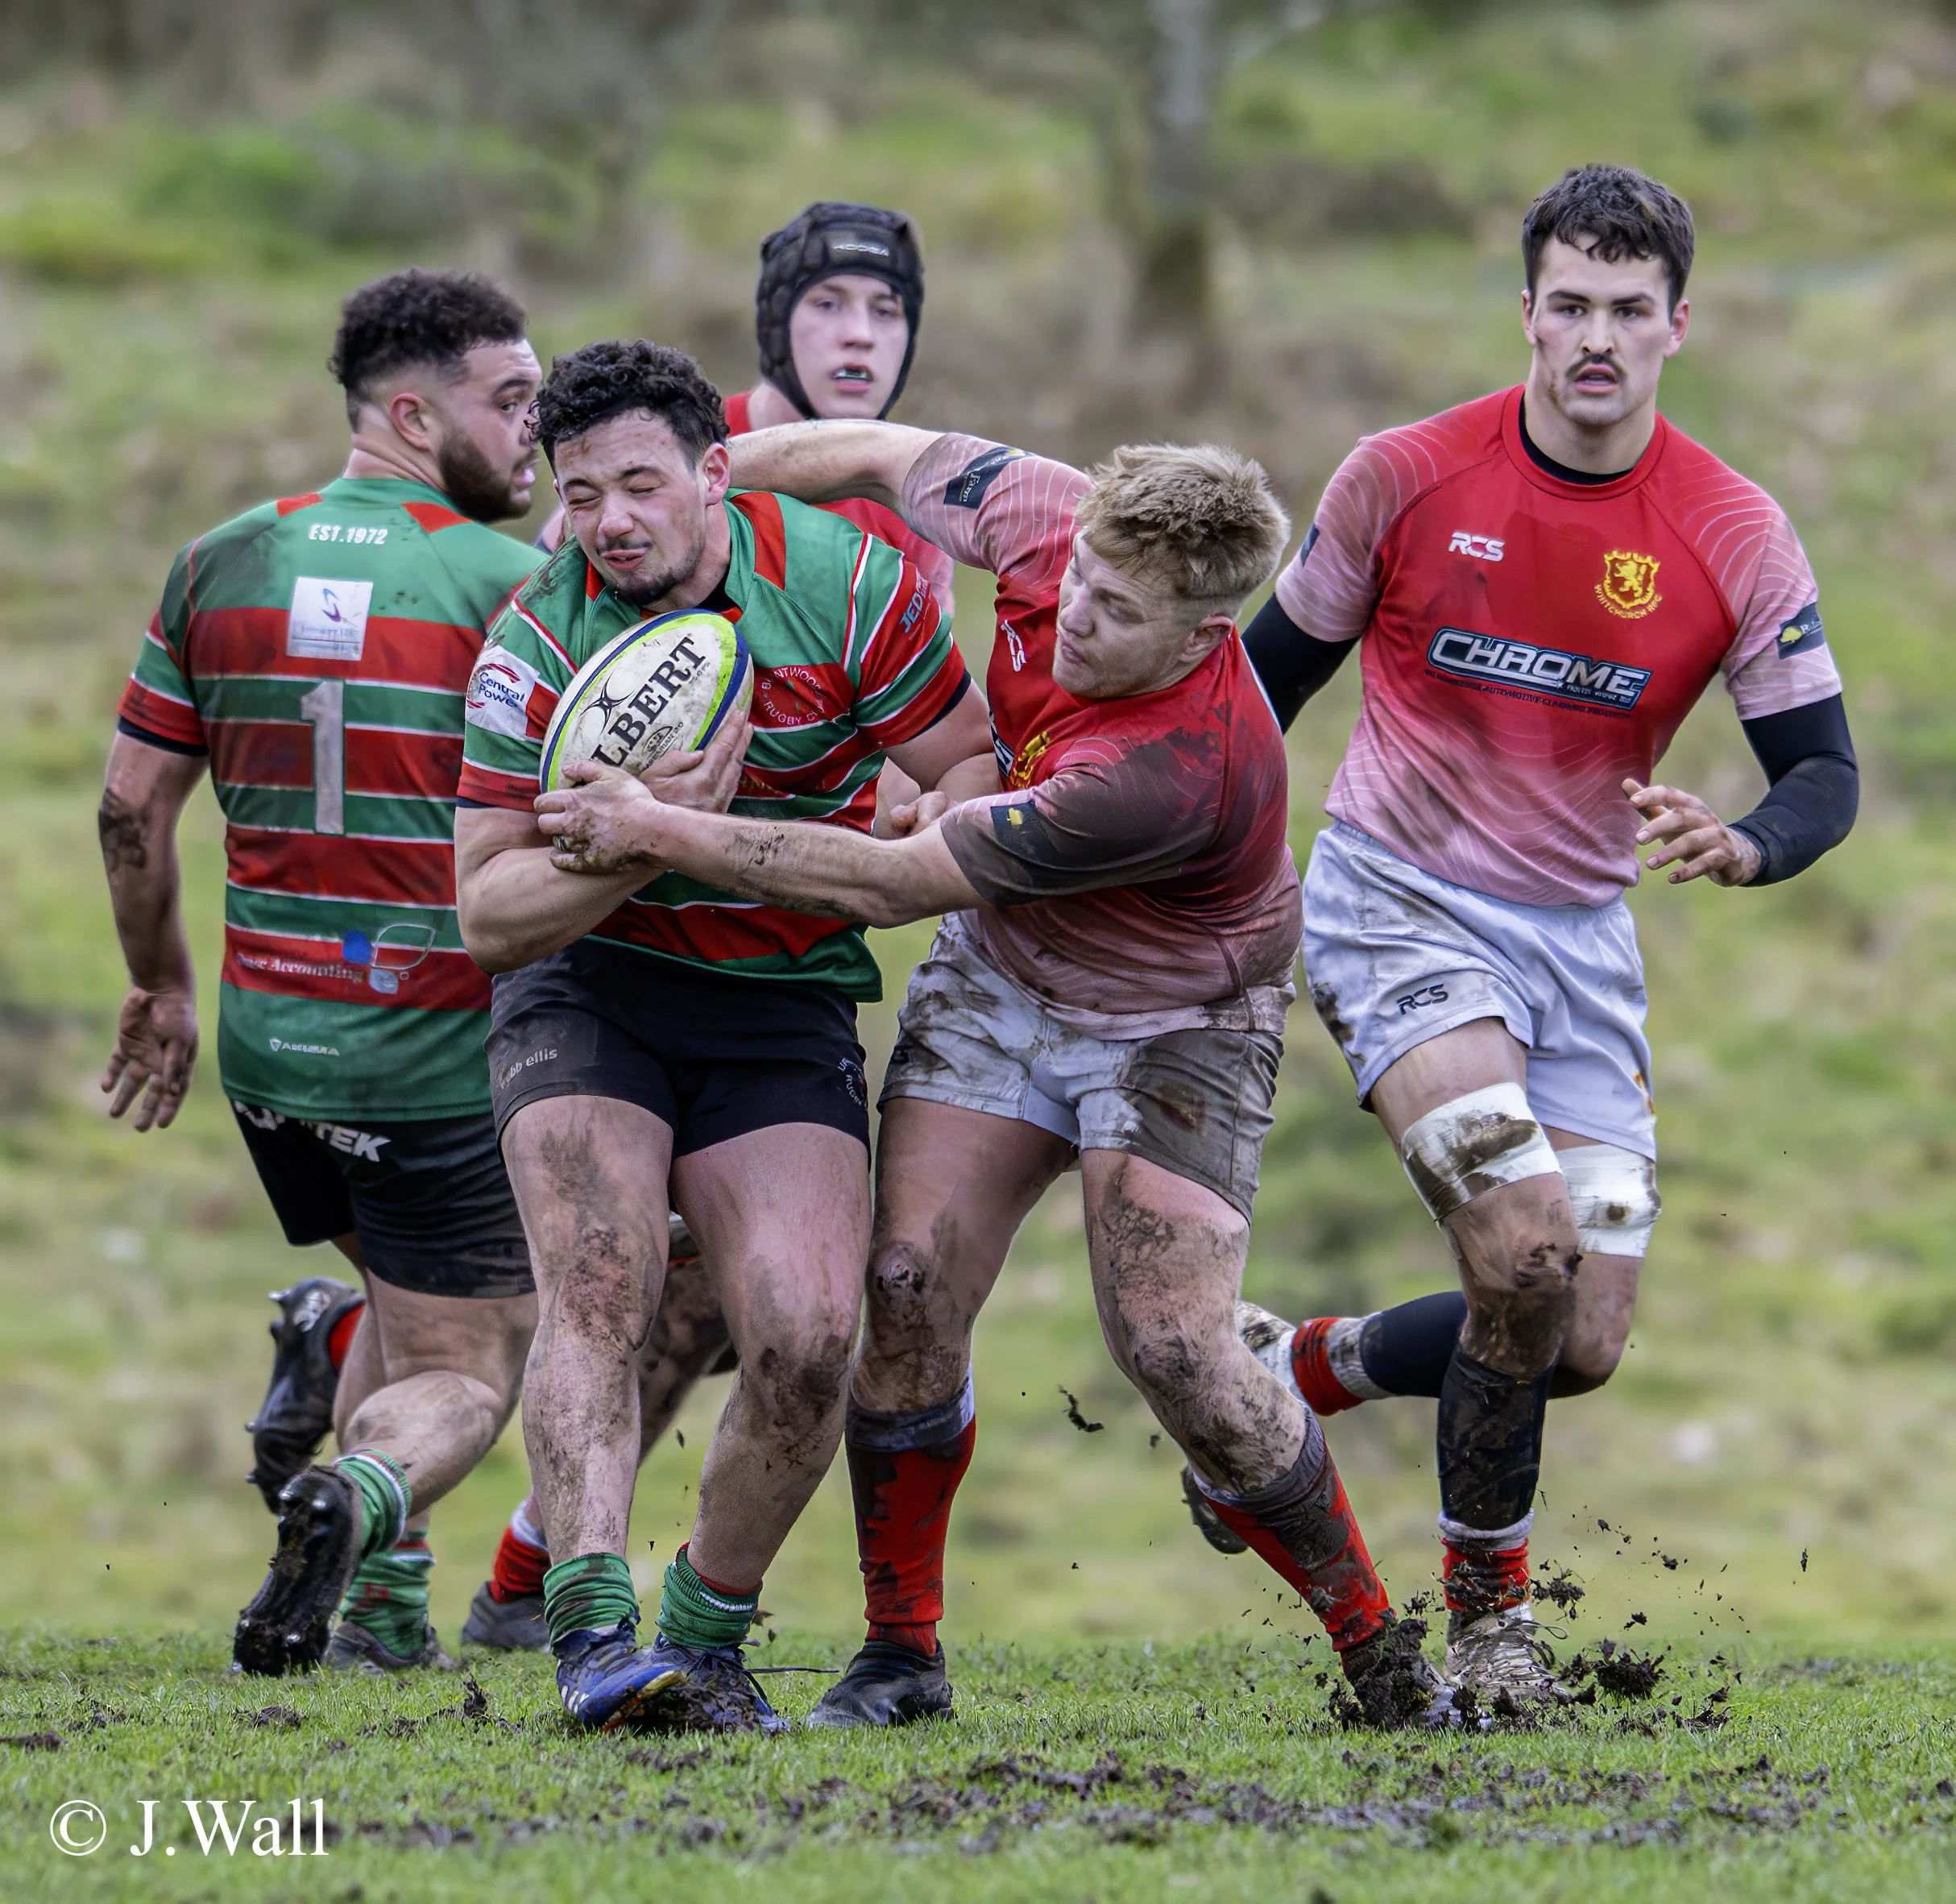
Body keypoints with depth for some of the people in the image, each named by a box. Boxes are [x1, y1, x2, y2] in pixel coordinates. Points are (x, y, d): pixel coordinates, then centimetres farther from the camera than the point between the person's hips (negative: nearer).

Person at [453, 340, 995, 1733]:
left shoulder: (840, 579, -12)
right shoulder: (540, 639, -12)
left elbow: (975, 771, -1)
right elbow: (487, 912, -11)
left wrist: (849, 857, -20)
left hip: (784, 1004, 1)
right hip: (588, 984, -1)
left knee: (808, 1340, -14)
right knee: (600, 1283, -24)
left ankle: (708, 1633, 6)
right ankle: (596, 1637, -29)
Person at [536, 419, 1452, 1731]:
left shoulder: (1176, 770, -39)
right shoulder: (1054, 520, -21)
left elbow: (889, 883, -34)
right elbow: (889, 459, -1)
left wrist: (663, 831, -30)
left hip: (1174, 1023, -6)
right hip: (998, 977, 6)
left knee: (1175, 1352, -16)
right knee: (911, 1287, -7)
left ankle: (1383, 1656, 2)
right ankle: (902, 1655, 6)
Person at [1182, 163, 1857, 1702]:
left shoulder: (1736, 533, -7)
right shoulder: (1406, 476, -9)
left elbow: (1824, 772, -6)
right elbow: (1271, 673, 4)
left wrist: (1740, 846, -28)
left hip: (1580, 934, 3)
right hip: (1400, 902, -3)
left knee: (1582, 1345, -2)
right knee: (1524, 1244, -23)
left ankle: (1296, 1371, 26)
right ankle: (1488, 1607, -2)